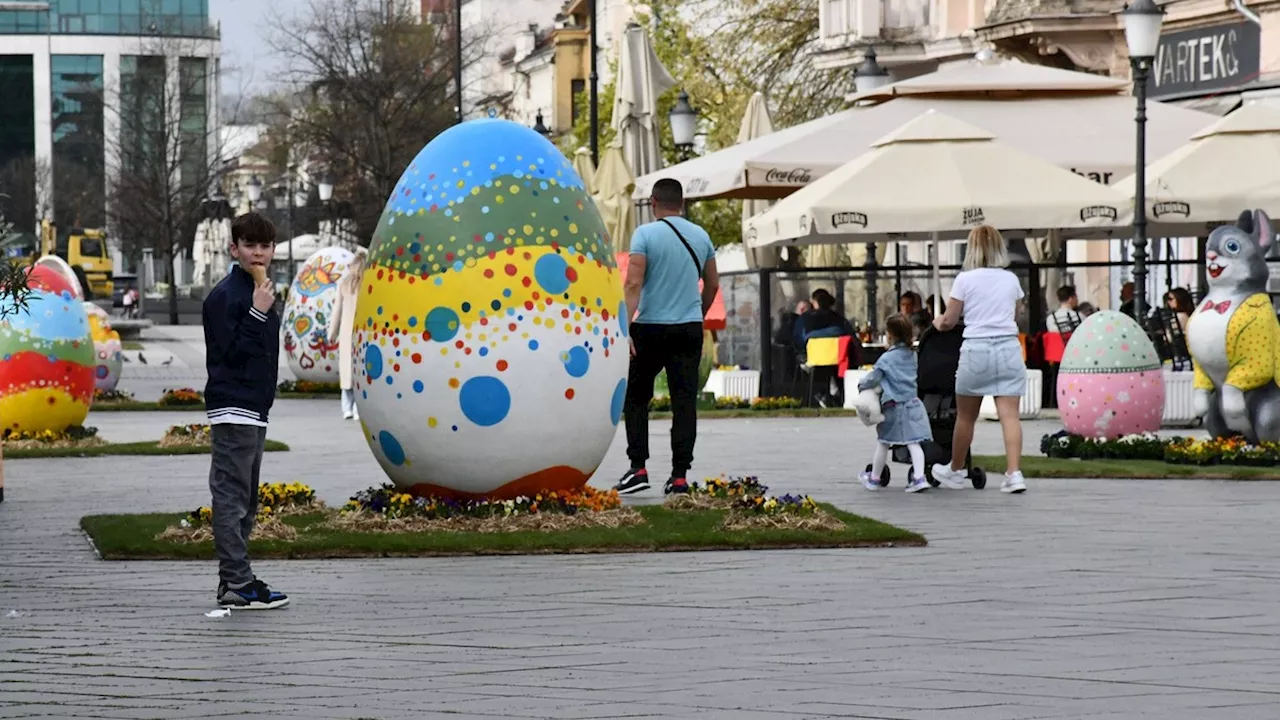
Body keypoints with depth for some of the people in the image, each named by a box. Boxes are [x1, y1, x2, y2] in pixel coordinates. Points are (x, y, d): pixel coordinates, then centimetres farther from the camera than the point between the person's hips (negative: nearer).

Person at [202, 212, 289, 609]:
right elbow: (229, 353, -20)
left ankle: (234, 581, 16)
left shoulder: (260, 293, 17)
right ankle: (237, 584, -12)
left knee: (245, 499, 12)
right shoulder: (225, 295, -11)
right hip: (233, 408, -10)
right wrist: (257, 313, -25)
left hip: (254, 409, 10)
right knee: (231, 495, -10)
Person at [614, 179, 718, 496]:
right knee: (685, 401, 3)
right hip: (689, 328, 3)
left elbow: (633, 283, -14)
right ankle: (680, 476, 0)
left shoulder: (645, 234, -6)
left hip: (650, 329, -3)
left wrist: (624, 328, -17)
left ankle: (638, 468, 0)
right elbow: (712, 284, 16)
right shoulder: (700, 236, 8)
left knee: (635, 397, 10)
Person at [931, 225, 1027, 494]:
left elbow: (949, 321, 0)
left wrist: (937, 323, 22)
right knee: (1009, 415, -4)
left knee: (965, 416, 12)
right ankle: (1014, 473, -15)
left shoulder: (965, 279, -2)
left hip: (977, 350, -2)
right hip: (1009, 348, 2)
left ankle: (955, 471, 26)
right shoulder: (1011, 280, 8)